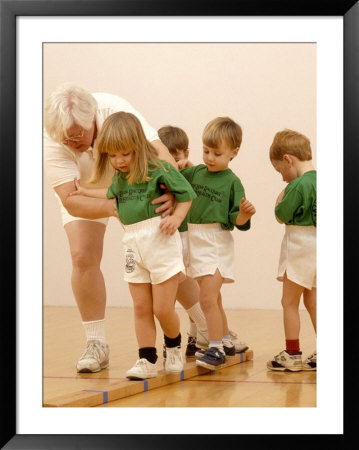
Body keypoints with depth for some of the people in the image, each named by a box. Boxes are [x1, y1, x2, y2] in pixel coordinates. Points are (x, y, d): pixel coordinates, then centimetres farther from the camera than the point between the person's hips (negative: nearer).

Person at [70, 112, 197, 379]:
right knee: (141, 307, 5)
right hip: (133, 244, 6)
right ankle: (147, 361, 10)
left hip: (160, 240, -6)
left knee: (163, 309, -2)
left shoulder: (159, 170, -10)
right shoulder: (120, 177, 12)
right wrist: (87, 193, 37)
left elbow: (186, 193, -4)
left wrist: (176, 218, -17)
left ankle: (174, 348, 24)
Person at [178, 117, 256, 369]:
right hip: (195, 240, 6)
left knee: (207, 297, -16)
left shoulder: (232, 182, -8)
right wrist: (181, 166, 4)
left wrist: (244, 213, -29)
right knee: (213, 297, 18)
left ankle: (216, 349, -9)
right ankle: (226, 342, 33)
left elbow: (237, 221, -8)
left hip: (217, 242, -6)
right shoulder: (195, 173, 6)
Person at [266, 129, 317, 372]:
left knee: (289, 302, 1)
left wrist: (280, 199, 0)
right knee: (312, 301, 16)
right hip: (317, 244, 8)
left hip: (300, 247, -8)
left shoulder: (298, 186, -19)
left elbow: (282, 215, -14)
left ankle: (292, 354, 4)